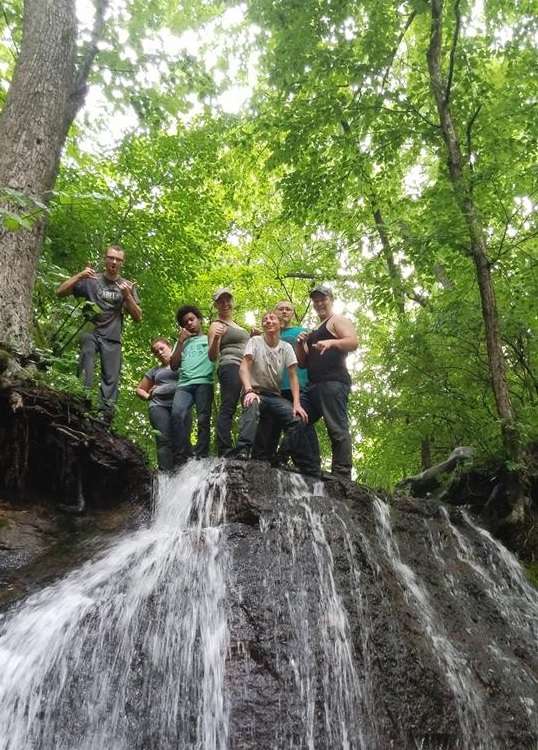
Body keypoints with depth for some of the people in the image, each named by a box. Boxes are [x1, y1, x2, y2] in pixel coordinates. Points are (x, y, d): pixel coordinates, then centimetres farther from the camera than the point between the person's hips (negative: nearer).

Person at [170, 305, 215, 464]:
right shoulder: (182, 342, 30)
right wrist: (181, 341, 14)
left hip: (204, 383, -1)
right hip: (184, 384, 2)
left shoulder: (210, 339, 23)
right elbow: (173, 365, 17)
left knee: (203, 420, -15)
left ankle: (201, 458, -18)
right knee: (177, 414, -24)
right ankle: (182, 458, -26)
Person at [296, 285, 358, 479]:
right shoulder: (315, 331, 29)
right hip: (313, 385, 9)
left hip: (333, 382, -9)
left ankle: (342, 476, -17)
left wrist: (331, 342, -28)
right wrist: (301, 344, 7)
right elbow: (303, 363, 25)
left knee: (337, 429, -14)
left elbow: (353, 342, -11)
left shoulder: (338, 320, 7)